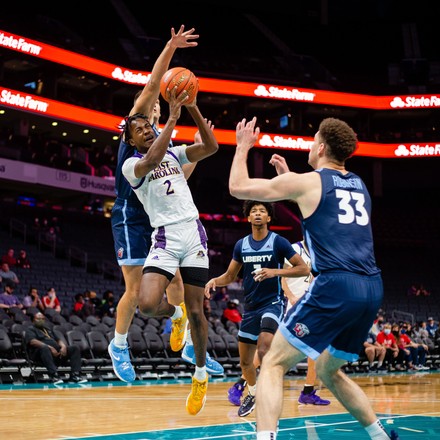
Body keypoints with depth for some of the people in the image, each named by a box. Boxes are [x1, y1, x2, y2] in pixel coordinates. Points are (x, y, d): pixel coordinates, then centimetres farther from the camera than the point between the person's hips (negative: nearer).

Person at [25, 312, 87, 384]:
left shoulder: (48, 330, 34)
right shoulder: (30, 329, 12)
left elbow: (58, 340, 27)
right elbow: (33, 341, -8)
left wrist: (63, 346, 1)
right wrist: (50, 347, -18)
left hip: (57, 352, 7)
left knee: (75, 348, -10)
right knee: (45, 348, -41)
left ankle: (75, 375, -25)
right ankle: (54, 375, -51)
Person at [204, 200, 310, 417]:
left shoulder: (278, 242, -8)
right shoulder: (241, 245, 6)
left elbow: (304, 269, -10)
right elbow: (229, 276, 13)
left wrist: (275, 271, -23)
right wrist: (214, 281, -8)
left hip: (272, 303, -5)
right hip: (250, 307, 5)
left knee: (263, 350, -28)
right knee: (245, 361, 12)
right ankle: (253, 394, 37)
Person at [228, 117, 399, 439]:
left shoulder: (306, 181, 2)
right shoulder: (360, 186, 21)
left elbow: (238, 187, 10)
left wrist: (243, 147, 25)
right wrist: (289, 177, 40)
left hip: (335, 286, -7)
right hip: (372, 290, 7)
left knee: (274, 364, -1)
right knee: (329, 371, 26)